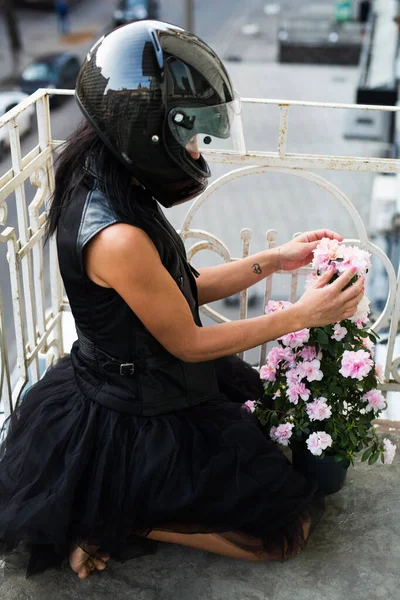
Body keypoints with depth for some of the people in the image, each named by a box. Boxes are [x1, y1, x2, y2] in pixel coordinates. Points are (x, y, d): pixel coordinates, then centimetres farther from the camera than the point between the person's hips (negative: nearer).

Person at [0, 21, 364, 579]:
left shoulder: (108, 192, -4)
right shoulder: (119, 238, -33)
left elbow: (182, 289, 5)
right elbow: (188, 343, -20)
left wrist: (275, 258, 2)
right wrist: (302, 314, -15)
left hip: (120, 383, 9)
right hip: (137, 423, -9)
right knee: (289, 526, 5)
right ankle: (118, 524, 3)